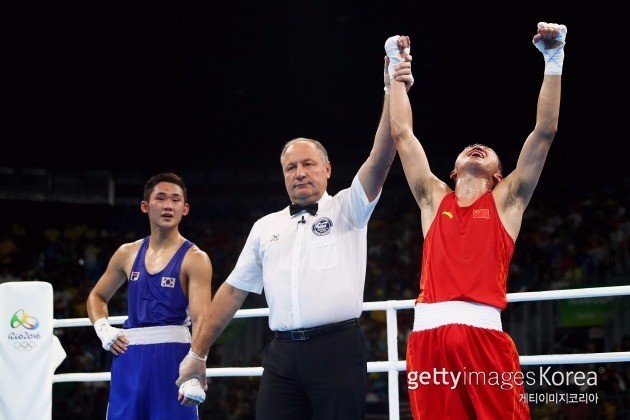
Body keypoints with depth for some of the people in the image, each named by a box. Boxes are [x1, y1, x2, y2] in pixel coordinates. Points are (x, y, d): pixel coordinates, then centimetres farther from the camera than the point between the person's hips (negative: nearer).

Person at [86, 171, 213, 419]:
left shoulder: (194, 259, -4)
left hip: (172, 359, -5)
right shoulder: (127, 254, 12)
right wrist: (103, 330, 7)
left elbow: (201, 319, -14)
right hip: (129, 358, 5)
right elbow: (97, 296, 27)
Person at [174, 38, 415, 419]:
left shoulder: (347, 210, 8)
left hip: (338, 347, -4)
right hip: (282, 353, 4)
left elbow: (380, 159, -8)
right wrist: (198, 352, 17)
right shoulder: (266, 228, 20)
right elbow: (233, 291, 21)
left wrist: (393, 93, -20)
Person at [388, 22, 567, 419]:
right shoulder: (434, 198, 23)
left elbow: (545, 131, 12)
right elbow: (401, 133, 24)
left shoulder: (506, 200, 18)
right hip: (429, 334, 2)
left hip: (483, 332, -2)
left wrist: (554, 59, 10)